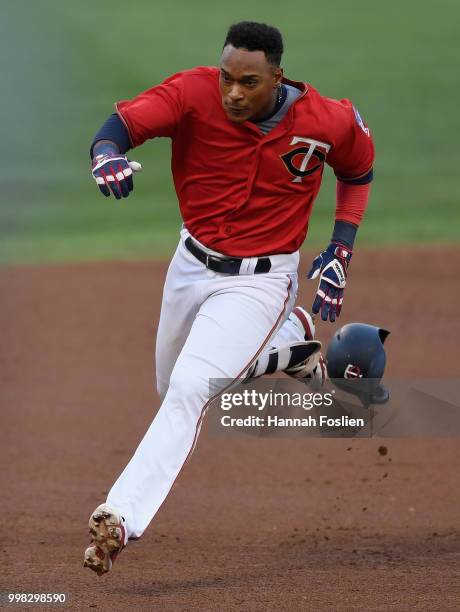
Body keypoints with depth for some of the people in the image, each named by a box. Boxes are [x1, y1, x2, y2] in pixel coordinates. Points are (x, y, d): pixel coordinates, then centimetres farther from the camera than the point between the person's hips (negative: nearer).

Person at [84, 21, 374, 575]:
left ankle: (121, 519, -26)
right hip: (192, 264, 4)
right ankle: (291, 338, 44)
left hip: (258, 282, -4)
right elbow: (125, 120, -35)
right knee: (173, 388, 24)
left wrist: (340, 250, -3)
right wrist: (108, 154, -59)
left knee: (189, 390, -22)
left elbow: (358, 170, 5)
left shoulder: (328, 122, -18)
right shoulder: (195, 93, -20)